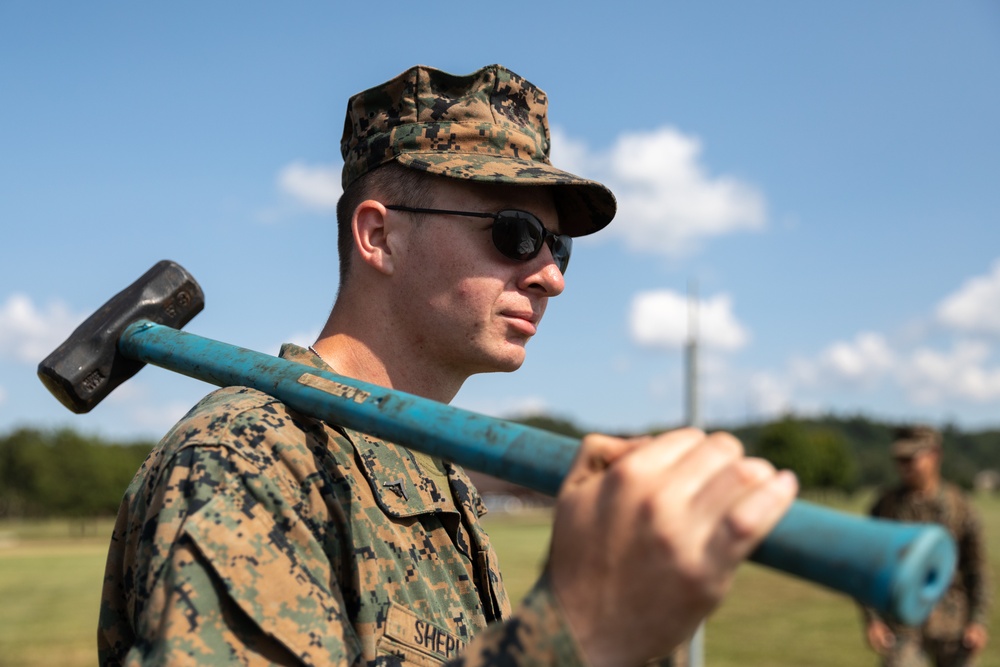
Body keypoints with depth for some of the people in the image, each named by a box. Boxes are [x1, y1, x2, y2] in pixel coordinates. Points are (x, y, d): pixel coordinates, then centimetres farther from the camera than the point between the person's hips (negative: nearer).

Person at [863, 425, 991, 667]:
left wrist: (978, 621, -5)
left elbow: (977, 565, 3)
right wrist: (871, 619, -9)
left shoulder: (958, 505, -1)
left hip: (950, 624, 1)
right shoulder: (885, 506, -3)